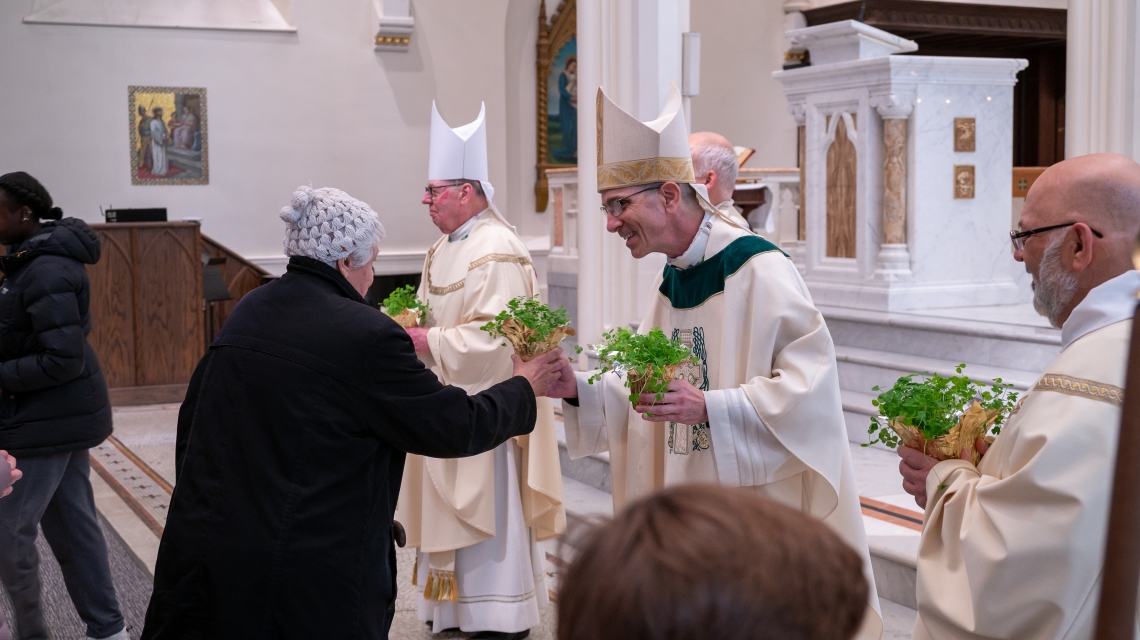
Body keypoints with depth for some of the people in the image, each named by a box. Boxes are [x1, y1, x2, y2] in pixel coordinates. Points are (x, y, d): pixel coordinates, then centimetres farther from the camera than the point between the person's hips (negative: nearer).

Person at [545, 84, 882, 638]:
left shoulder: (759, 270, -16)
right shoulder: (672, 282, 9)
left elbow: (810, 384, -21)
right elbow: (648, 394, 14)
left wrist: (709, 408, -29)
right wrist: (578, 388, -1)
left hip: (759, 505, -7)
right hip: (688, 514, 7)